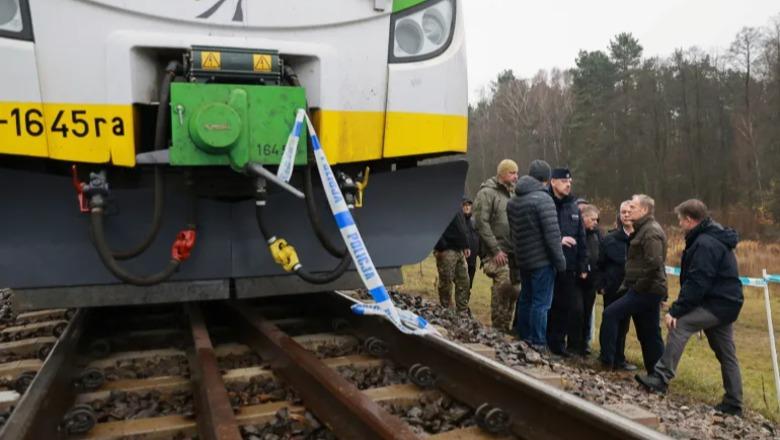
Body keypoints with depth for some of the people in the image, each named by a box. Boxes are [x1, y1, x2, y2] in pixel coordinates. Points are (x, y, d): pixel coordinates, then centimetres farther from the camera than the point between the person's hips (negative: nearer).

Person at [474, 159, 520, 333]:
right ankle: (499, 328, -2)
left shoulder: (511, 193, 18)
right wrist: (495, 250, -17)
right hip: (496, 253, -8)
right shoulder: (487, 193, -7)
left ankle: (504, 326, 19)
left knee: (509, 289, 9)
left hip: (511, 251, 8)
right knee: (503, 286, -13)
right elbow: (481, 223, -14)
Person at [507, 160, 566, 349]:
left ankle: (523, 338, 25)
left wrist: (518, 254, 17)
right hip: (542, 260, -7)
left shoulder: (513, 201, 10)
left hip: (522, 260, 8)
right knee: (541, 303, -2)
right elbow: (552, 234, -18)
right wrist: (560, 260, -11)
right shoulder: (543, 199, -15)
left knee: (525, 299, 17)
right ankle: (538, 344, 2)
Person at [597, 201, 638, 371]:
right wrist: (601, 285, -5)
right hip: (613, 288, -1)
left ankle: (618, 358, 24)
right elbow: (600, 264, 1)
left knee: (623, 324, 11)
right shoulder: (610, 238, -2)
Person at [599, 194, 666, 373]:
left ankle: (607, 360, -5)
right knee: (649, 334, 13)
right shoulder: (643, 229, 18)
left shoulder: (651, 232, -14)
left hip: (646, 291, -10)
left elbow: (654, 263, -25)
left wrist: (639, 285, -18)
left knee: (611, 314, -11)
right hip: (648, 290, 10)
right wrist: (627, 284, 14)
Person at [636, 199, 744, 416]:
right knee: (726, 354, 14)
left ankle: (661, 378, -17)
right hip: (726, 303, 11)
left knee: (680, 324, -18)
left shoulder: (704, 244, -18)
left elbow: (696, 284, -25)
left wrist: (675, 311, -23)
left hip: (718, 303, -11)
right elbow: (696, 279, 15)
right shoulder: (714, 238, 16)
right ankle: (733, 404, 22)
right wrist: (678, 308, 11)